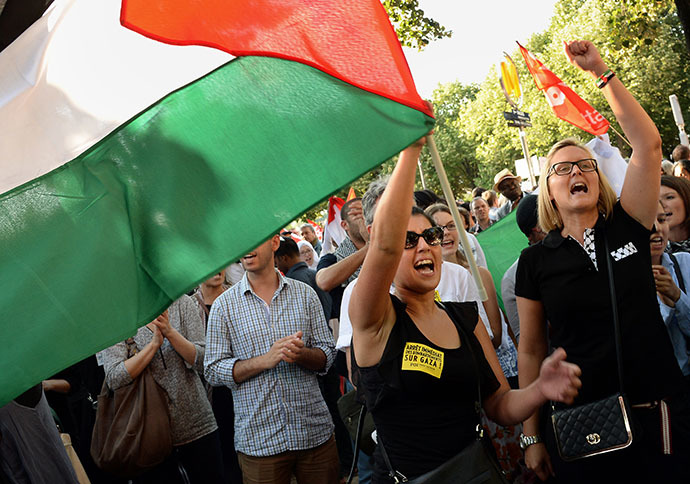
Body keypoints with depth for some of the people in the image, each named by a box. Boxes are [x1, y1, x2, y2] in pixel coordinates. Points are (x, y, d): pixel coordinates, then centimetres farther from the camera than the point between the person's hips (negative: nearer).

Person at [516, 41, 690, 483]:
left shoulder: (626, 228, 1)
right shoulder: (536, 260, -1)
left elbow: (648, 145, -8)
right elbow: (531, 350, 1)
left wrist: (601, 72, -9)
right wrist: (533, 436, 1)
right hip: (579, 425, -1)